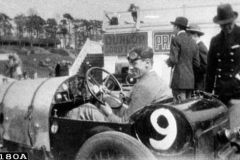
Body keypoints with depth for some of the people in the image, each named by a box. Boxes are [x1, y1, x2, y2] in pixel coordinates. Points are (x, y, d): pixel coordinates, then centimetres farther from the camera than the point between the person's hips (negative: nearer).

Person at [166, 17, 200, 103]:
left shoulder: (176, 39, -7)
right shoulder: (193, 42, 14)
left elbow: (173, 60, -14)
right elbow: (197, 64, 13)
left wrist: (168, 61, 6)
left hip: (179, 80, -8)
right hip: (190, 81, 8)